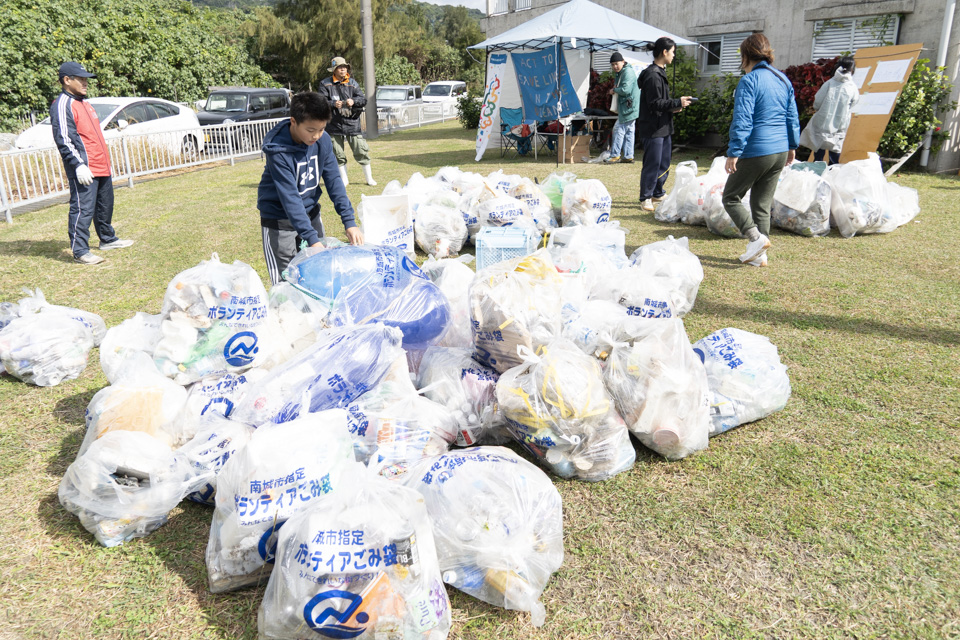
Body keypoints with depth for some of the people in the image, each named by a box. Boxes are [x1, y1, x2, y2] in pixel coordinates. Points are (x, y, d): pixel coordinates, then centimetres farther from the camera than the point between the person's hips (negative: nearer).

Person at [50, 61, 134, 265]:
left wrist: (107, 163, 25)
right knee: (83, 209, -9)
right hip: (83, 170, -10)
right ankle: (80, 251, -4)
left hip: (102, 167, 10)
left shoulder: (83, 103, 20)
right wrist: (78, 165, -26)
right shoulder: (63, 105, -10)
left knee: (105, 205, 18)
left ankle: (107, 239, 33)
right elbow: (64, 139, -18)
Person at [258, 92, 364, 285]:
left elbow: (334, 181, -7)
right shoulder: (279, 151, -26)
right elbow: (289, 198, -30)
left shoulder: (323, 141, -10)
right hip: (279, 218, -5)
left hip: (310, 211, 5)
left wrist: (349, 222, -15)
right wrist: (311, 238, -35)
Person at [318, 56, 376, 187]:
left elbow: (363, 99, 3)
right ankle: (344, 179, 21)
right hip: (334, 125, 0)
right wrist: (333, 104, -23)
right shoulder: (325, 84, 2)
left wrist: (353, 101, -18)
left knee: (362, 151, -2)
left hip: (352, 123, 0)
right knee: (338, 154, 7)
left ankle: (369, 178, 11)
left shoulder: (352, 83, 8)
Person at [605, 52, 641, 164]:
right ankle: (628, 156, 13)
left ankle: (615, 155, -4)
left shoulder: (628, 72, -15)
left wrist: (614, 90, -7)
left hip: (628, 107, -10)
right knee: (628, 132, 10)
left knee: (619, 129, -8)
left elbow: (625, 90, -24)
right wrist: (616, 88, 6)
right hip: (626, 107, 10)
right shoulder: (620, 73, 17)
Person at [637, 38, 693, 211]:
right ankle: (645, 199, 6)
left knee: (664, 163, 16)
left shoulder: (659, 72, 16)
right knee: (652, 164, -4)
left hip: (663, 127, 11)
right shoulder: (652, 75, -17)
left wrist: (673, 107, 7)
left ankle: (658, 194, 28)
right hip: (653, 127, -10)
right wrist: (677, 103, -16)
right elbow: (655, 103, -21)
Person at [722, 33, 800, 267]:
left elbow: (742, 121, -18)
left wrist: (734, 152, -17)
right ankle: (758, 255, 15)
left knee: (731, 198, 7)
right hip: (780, 152, 8)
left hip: (755, 151, -8)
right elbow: (792, 117, 15)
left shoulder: (749, 81, -11)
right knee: (762, 204, 14)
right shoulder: (784, 80, 12)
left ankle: (756, 237, -8)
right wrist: (792, 145, 24)